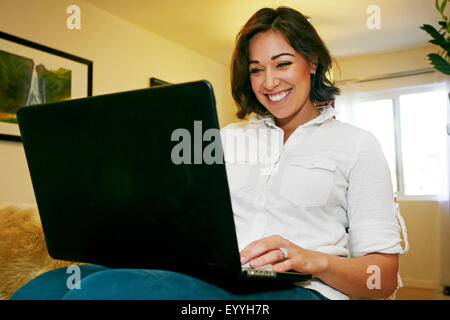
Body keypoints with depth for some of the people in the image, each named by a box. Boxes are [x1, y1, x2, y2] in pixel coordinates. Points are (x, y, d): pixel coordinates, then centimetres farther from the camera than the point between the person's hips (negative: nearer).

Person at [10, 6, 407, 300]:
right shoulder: (230, 137, 20)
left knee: (105, 289, -31)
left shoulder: (357, 144, 8)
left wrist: (313, 260, -16)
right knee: (47, 287, -25)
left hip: (298, 289, -3)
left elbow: (384, 276, 4)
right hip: (210, 280, 4)